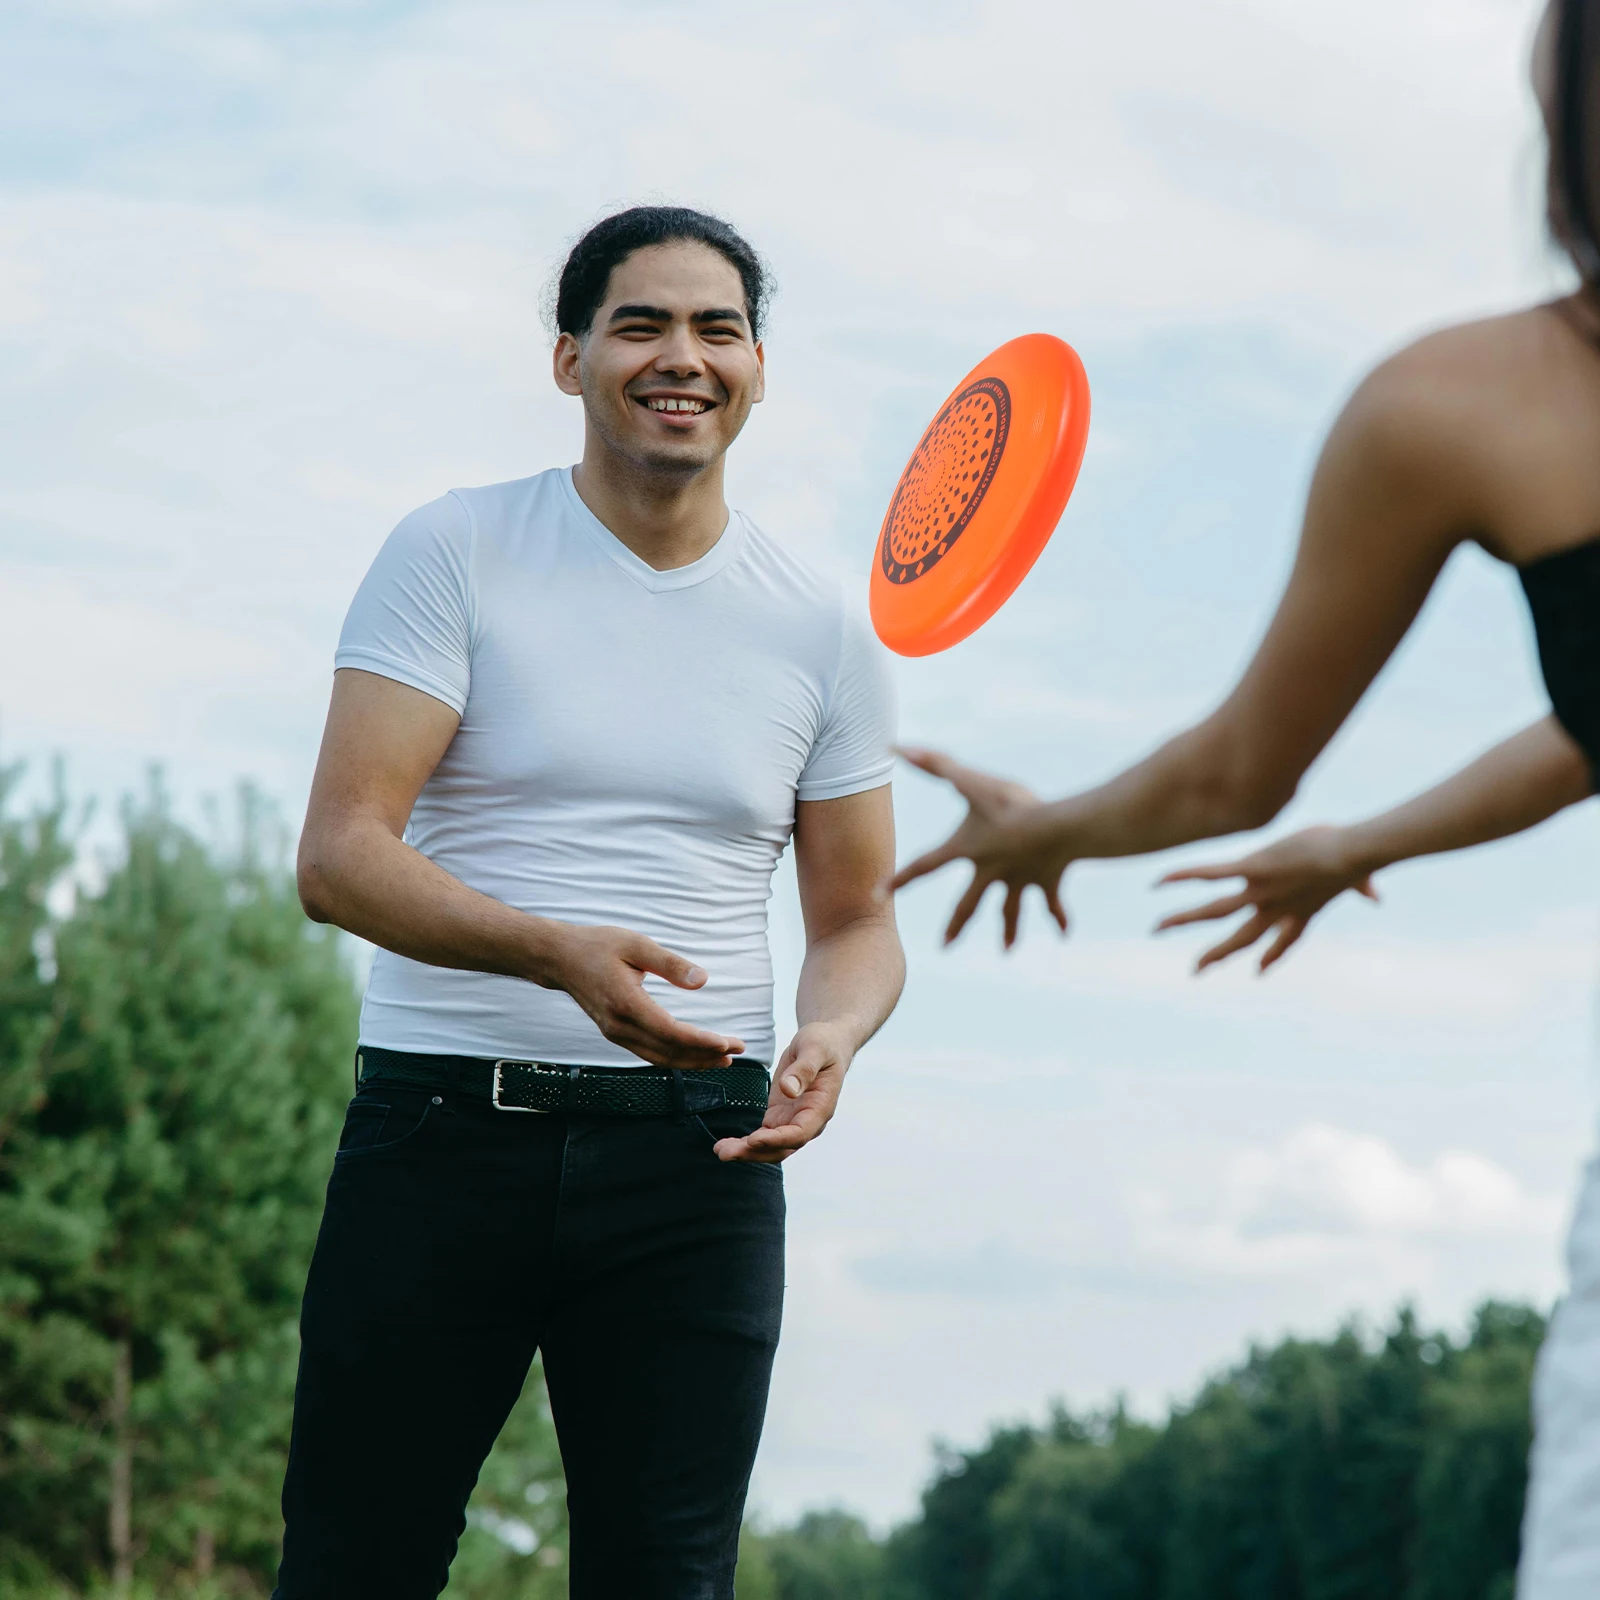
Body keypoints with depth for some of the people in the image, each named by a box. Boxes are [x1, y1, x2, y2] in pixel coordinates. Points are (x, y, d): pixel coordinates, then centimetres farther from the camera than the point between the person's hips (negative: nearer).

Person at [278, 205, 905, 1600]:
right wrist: (560, 950, -26)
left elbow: (857, 921, 15)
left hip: (696, 1155, 2)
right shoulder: (454, 555, -1)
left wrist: (828, 1039, -9)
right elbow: (339, 858, -9)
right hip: (441, 1131, -2)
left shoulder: (824, 630, 9)